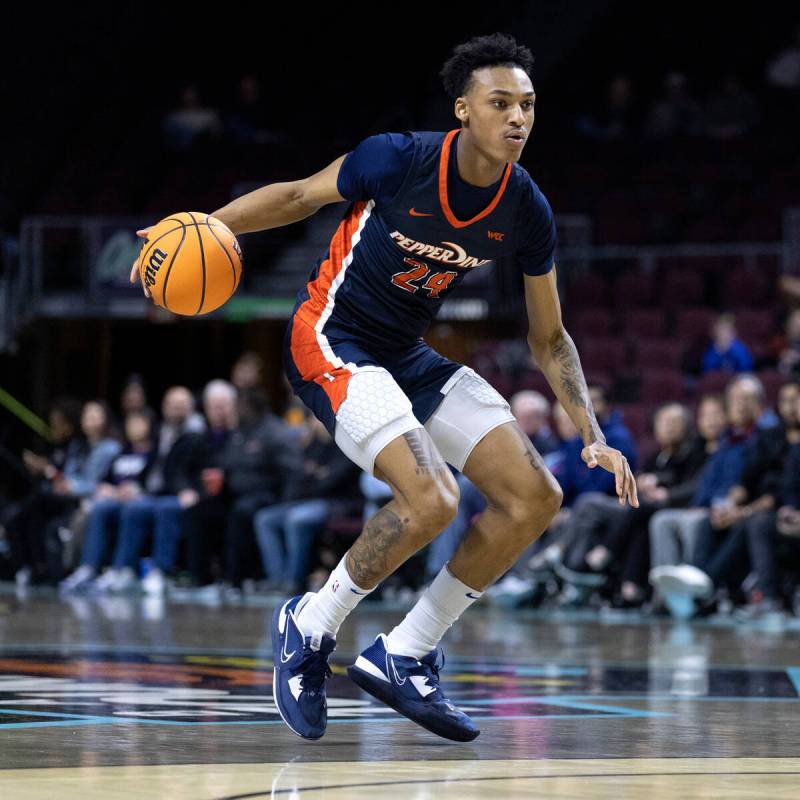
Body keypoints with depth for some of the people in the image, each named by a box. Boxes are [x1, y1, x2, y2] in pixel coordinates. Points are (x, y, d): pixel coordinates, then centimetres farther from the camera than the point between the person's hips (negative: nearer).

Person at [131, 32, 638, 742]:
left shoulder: (528, 213, -7)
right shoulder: (399, 159, -21)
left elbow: (549, 339, 6)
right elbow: (299, 197, -5)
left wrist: (594, 436, -2)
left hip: (410, 356, 7)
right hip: (331, 339, -7)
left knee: (536, 497, -4)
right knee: (432, 499, -27)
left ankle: (402, 657, 6)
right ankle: (309, 629, -3)